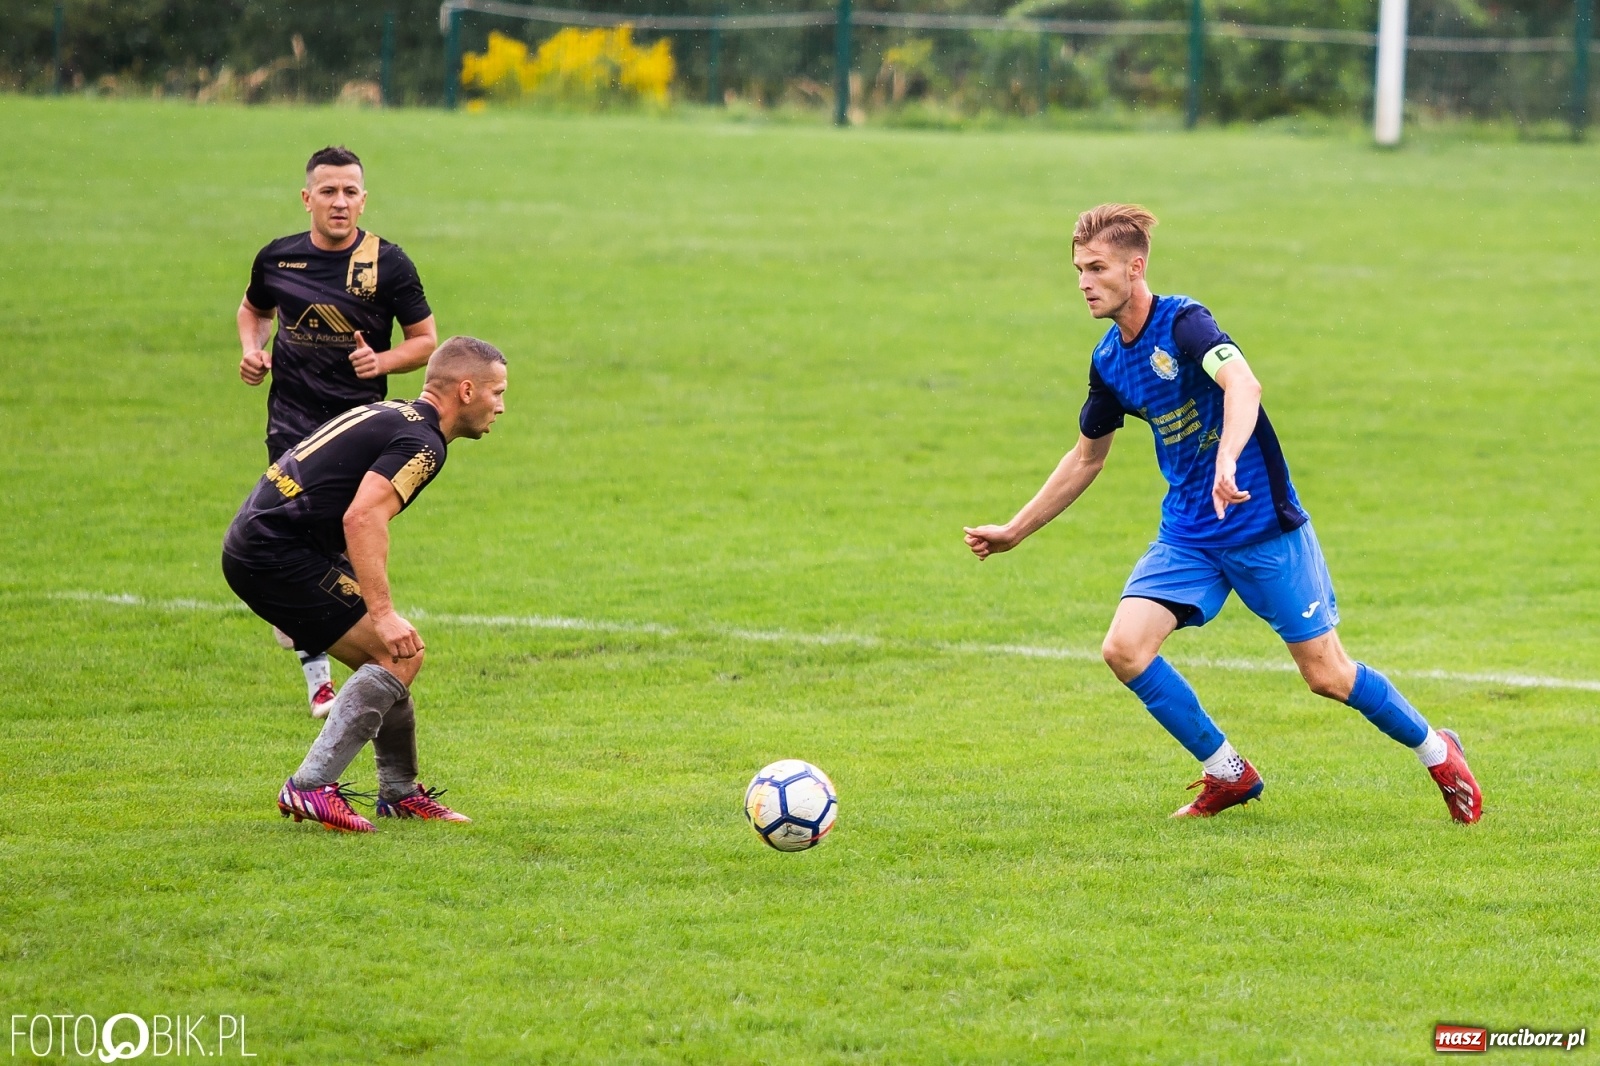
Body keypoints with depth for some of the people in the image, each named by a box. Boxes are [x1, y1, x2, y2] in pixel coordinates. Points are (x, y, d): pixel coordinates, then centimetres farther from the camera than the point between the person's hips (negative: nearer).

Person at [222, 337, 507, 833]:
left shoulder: (392, 416, 18)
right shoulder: (421, 442, -12)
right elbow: (362, 517, -26)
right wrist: (383, 613, -28)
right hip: (280, 554, -10)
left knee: (391, 657, 16)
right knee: (400, 654, -11)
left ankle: (400, 791, 26)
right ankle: (311, 787, -16)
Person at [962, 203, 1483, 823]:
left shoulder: (1182, 323, -17)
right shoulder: (1109, 361, 5)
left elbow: (1243, 384, -37)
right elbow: (1087, 455, 21)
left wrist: (1227, 462, -55)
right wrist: (1015, 531, 24)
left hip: (1262, 524, -6)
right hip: (1189, 534, 6)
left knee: (1326, 675, -2)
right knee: (1124, 648, -13)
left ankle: (1436, 752, 24)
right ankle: (1229, 775, 3)